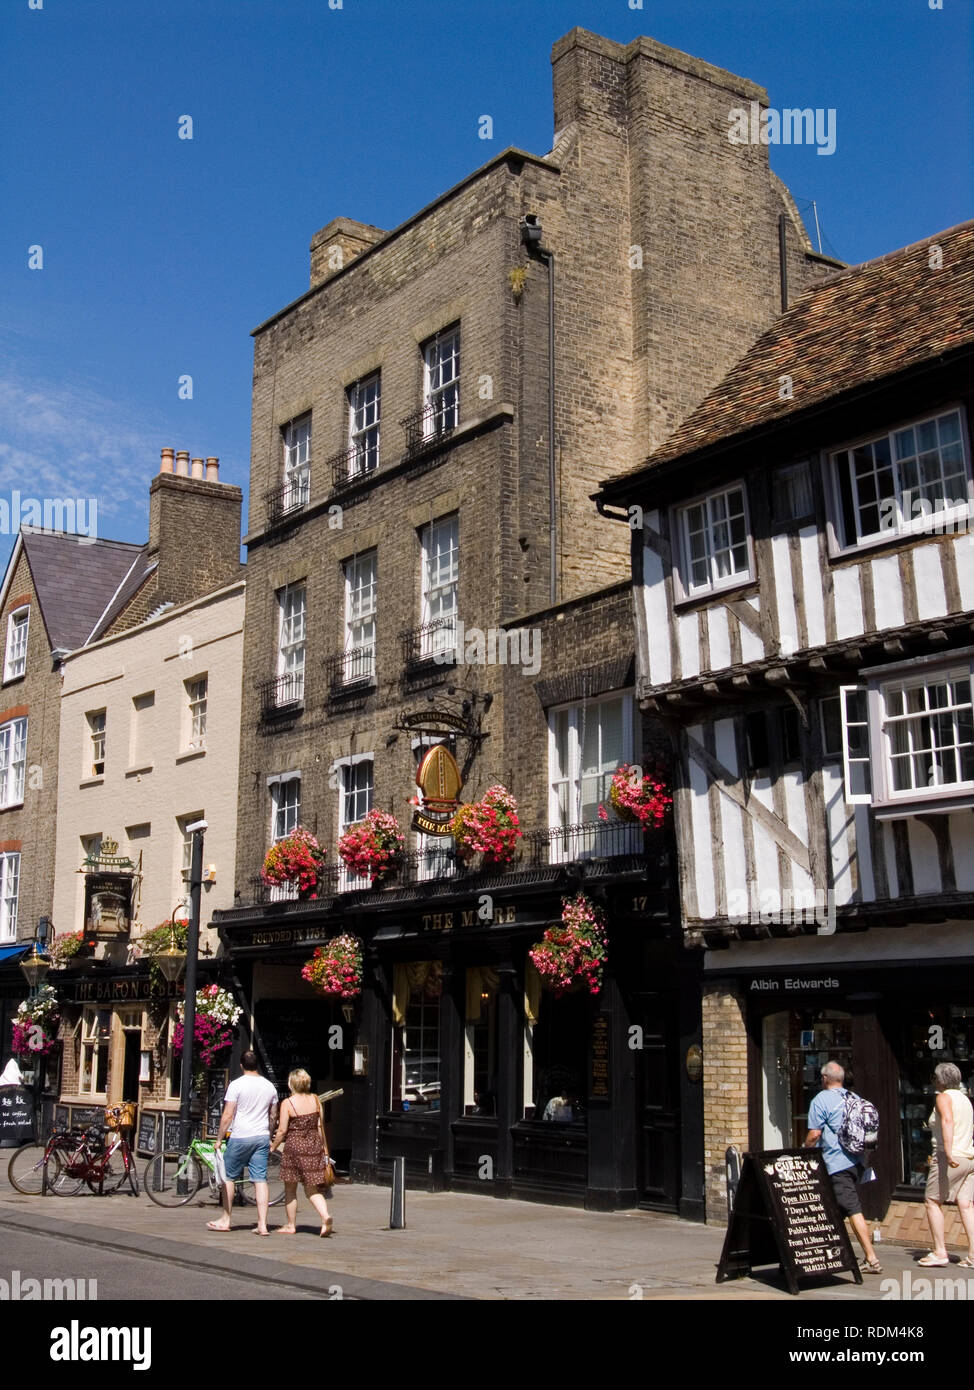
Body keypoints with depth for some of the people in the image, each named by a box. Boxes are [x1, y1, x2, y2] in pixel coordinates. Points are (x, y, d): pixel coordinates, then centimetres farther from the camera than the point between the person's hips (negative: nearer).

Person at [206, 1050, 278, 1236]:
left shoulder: (236, 1085, -8)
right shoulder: (269, 1086, 8)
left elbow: (227, 1115, -11)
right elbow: (273, 1116, 15)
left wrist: (219, 1139, -2)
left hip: (240, 1137, -4)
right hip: (262, 1137, 4)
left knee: (229, 1177, 10)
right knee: (260, 1179, 2)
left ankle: (226, 1221, 16)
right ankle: (262, 1224, -3)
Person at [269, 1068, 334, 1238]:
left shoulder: (288, 1103, -9)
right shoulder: (315, 1100, 3)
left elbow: (282, 1130, -10)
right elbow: (320, 1126, 6)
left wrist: (273, 1147, 5)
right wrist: (325, 1148, 14)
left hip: (294, 1147, -4)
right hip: (314, 1146, 4)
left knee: (290, 1189, 12)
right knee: (313, 1189, 9)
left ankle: (291, 1225, 18)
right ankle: (325, 1216, -14)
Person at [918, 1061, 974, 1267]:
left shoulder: (944, 1097, -7)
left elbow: (947, 1121, -25)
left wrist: (949, 1152, -33)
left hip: (951, 1159, -8)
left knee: (932, 1201, 1)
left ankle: (940, 1252, -2)